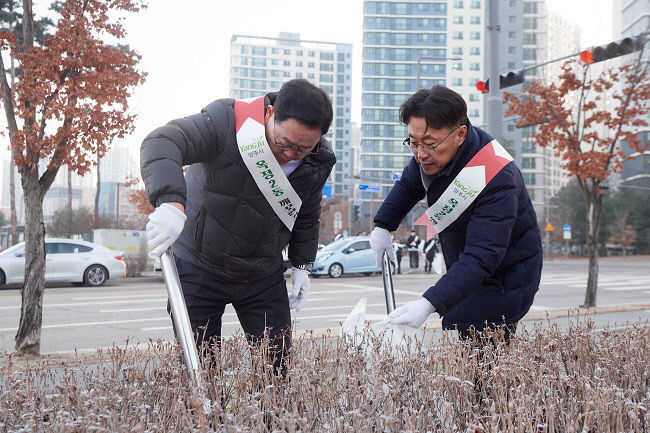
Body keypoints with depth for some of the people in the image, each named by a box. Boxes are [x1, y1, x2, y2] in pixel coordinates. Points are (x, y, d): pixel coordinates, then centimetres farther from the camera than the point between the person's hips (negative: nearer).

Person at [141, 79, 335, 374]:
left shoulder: (317, 162, -6)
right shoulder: (228, 122, -23)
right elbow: (162, 143, -37)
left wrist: (302, 264, 9)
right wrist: (170, 200, -53)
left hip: (264, 275, 4)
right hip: (199, 269, -3)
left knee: (278, 366, 4)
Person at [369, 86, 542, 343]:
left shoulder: (496, 180, -32)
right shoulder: (431, 152, -7)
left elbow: (481, 258, -37)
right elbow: (408, 185, 16)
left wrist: (429, 303, -46)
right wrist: (383, 226, 6)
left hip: (503, 281, -8)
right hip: (464, 273, 8)